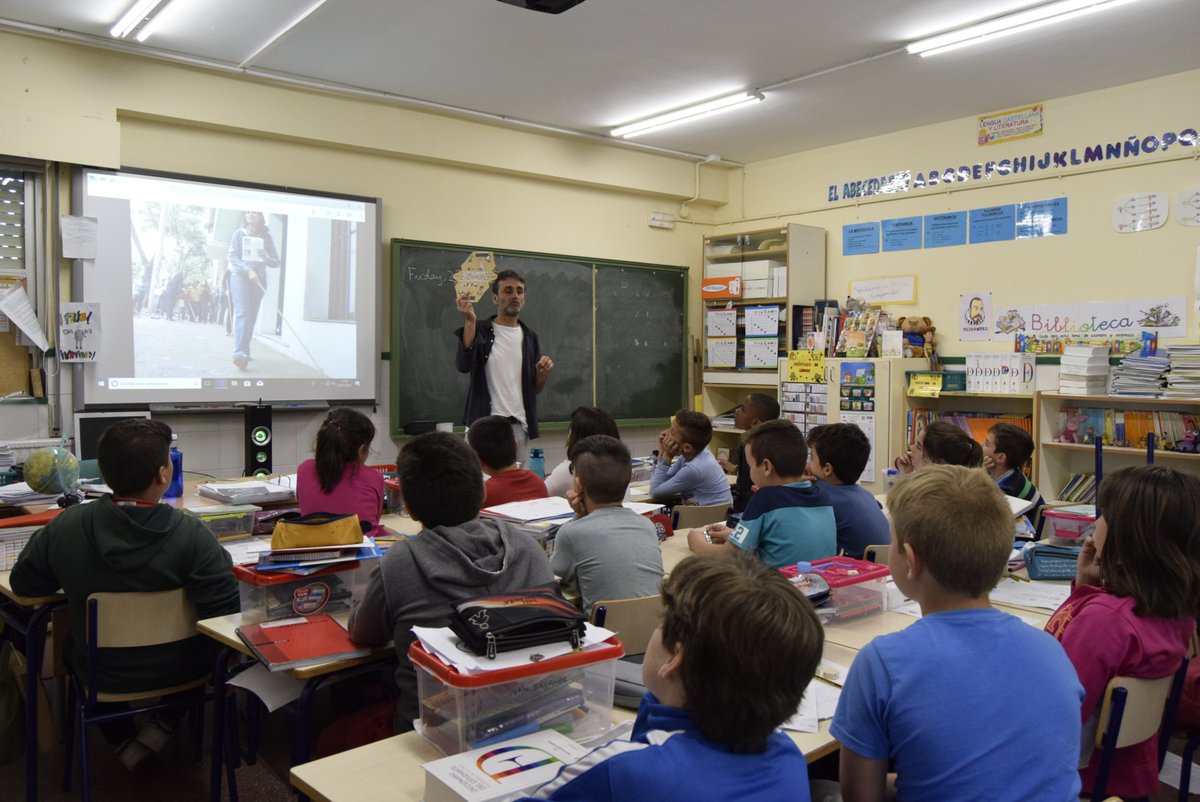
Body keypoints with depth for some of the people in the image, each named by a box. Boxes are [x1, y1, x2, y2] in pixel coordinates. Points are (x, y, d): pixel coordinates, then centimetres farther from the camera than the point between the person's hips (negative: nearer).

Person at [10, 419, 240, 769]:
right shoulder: (193, 535, -27)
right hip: (179, 672, -1)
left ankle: (123, 740, 31)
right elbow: (226, 617, -25)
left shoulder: (65, 527, -19)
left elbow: (24, 585, -2)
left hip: (103, 675, 2)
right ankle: (164, 722, 21)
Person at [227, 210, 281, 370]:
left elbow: (276, 262, 10)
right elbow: (233, 256, -2)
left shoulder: (266, 237, 12)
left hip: (258, 279, 3)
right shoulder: (239, 233, 8)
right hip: (240, 275, -3)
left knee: (251, 316, 2)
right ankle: (240, 352, -28)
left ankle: (243, 352, 11)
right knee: (242, 313, -17)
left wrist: (266, 259, -13)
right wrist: (247, 270, -18)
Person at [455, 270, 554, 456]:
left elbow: (535, 388, 13)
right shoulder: (480, 330, 0)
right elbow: (463, 365, -17)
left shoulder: (529, 337, 10)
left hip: (518, 426, 4)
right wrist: (470, 321, -24)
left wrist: (544, 373, -9)